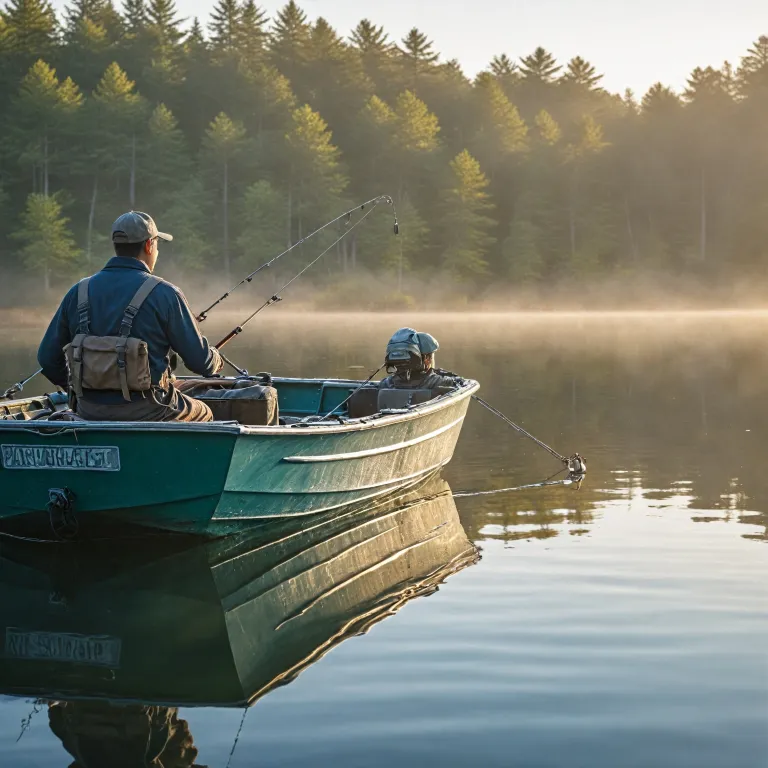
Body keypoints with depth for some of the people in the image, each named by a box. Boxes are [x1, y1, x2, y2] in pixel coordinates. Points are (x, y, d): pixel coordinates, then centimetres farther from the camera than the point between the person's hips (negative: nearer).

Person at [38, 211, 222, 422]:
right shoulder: (163, 294, -10)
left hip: (89, 412, 5)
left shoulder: (78, 292, 3)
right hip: (145, 412, -5)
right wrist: (216, 361, 17)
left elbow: (48, 358, 7)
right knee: (202, 415, 25)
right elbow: (200, 361, -7)